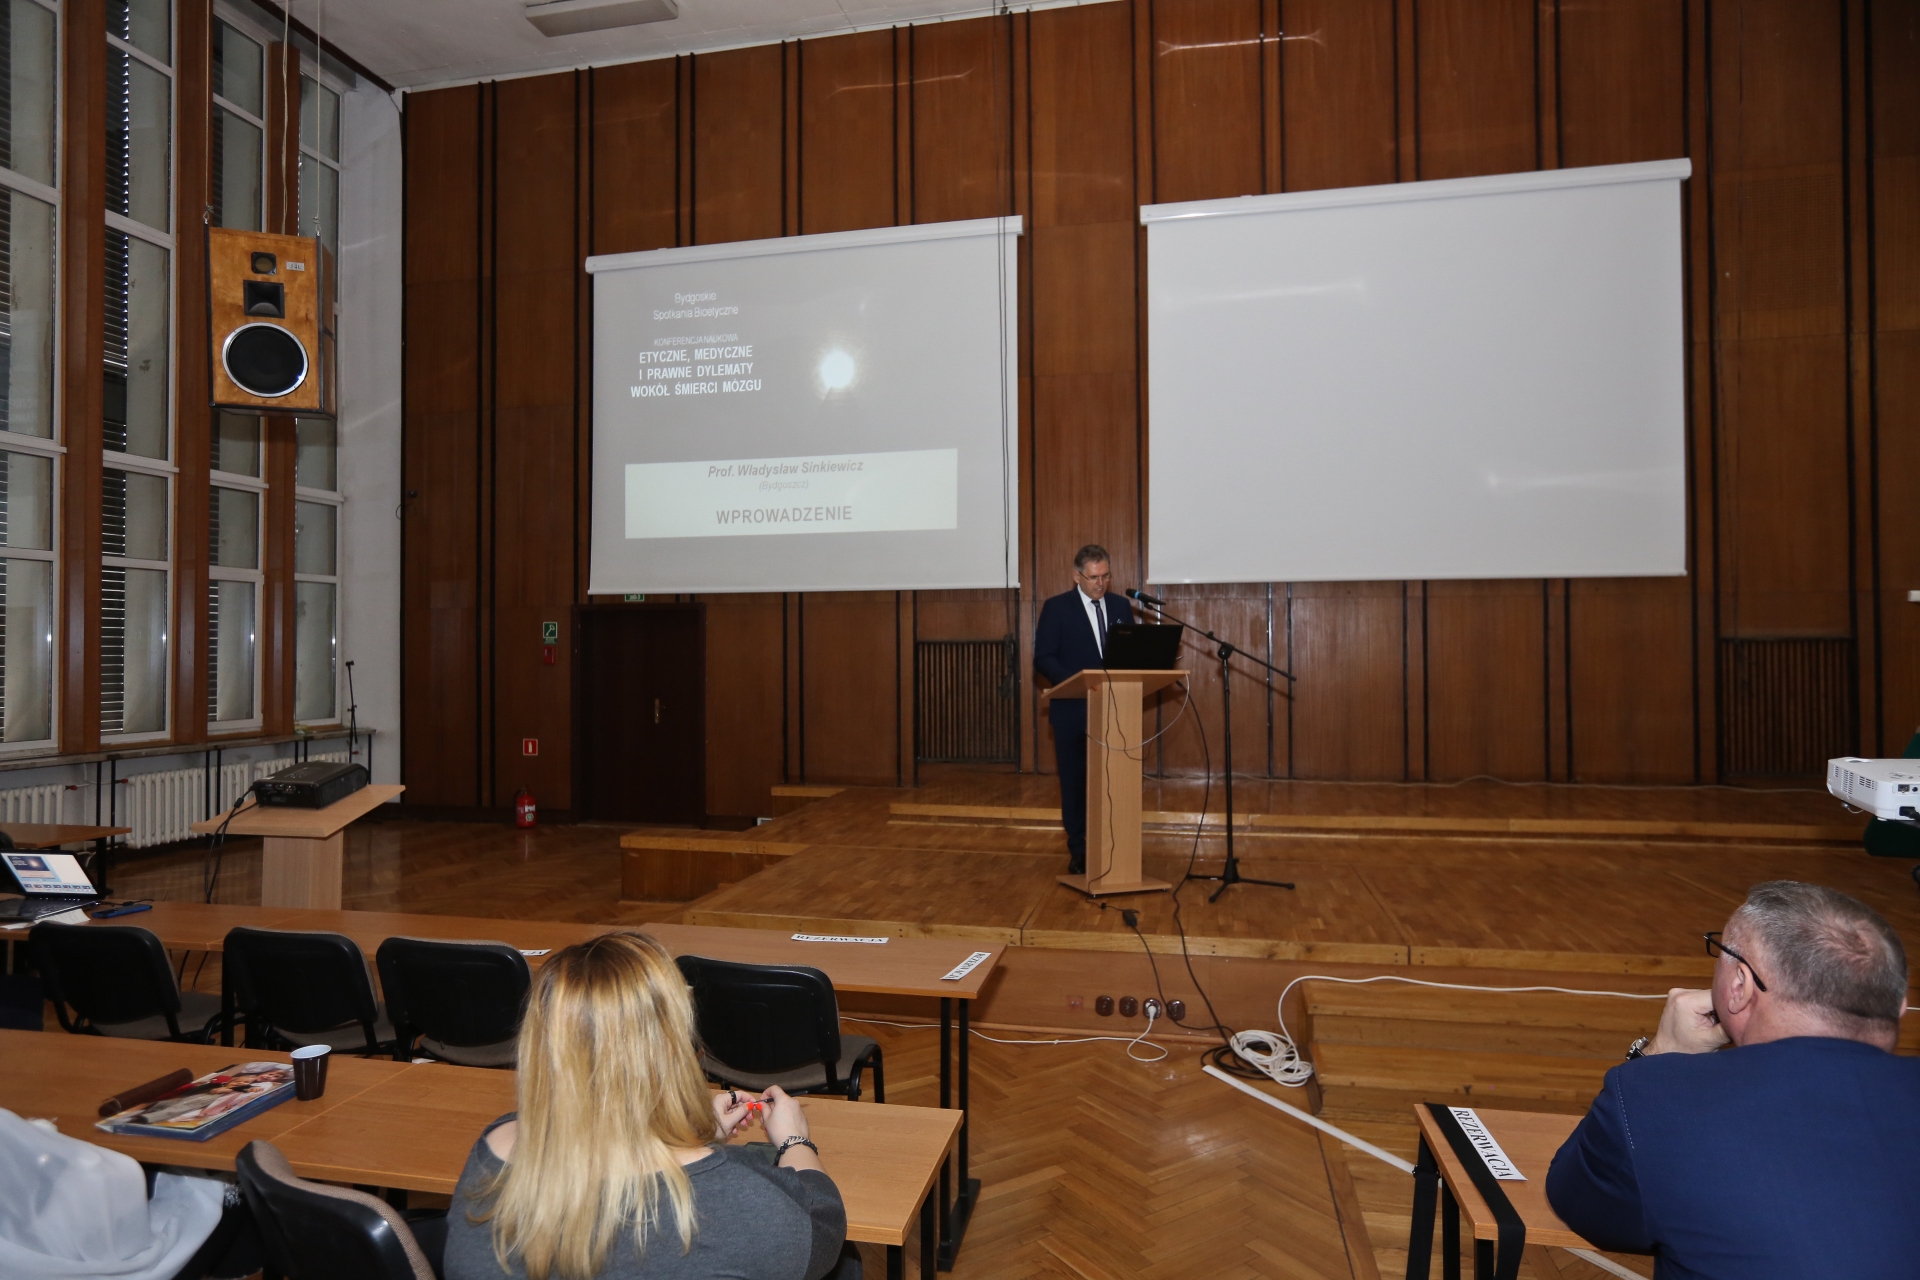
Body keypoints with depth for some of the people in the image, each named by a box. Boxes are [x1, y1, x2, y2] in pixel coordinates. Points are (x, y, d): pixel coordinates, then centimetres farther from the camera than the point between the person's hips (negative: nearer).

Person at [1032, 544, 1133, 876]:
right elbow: (1043, 657, -7)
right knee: (1075, 782, 5)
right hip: (1072, 710, -3)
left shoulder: (1120, 606, 10)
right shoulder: (1057, 608, -2)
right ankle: (1078, 853, 15)